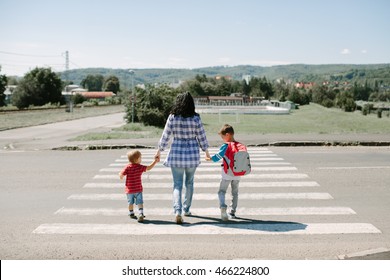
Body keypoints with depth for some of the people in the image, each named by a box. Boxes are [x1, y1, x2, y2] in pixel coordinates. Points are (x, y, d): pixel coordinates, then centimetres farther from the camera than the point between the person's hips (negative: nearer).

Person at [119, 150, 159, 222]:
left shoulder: (128, 167, -12)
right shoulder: (140, 167, -10)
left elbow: (121, 175, -16)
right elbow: (149, 168, -4)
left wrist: (121, 176, 8)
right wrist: (155, 161, 3)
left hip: (129, 189, 1)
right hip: (138, 189, -1)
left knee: (130, 203, 17)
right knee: (140, 202, 2)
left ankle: (131, 214, 32)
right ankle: (141, 214, -12)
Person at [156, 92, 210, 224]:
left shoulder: (172, 117, -7)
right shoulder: (195, 118, -7)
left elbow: (166, 136, -1)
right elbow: (201, 136, 0)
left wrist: (159, 150, 13)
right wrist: (206, 151, 16)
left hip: (176, 153, -1)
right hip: (192, 154, 1)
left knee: (177, 184, 4)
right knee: (189, 183, 19)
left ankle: (177, 211, -13)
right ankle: (186, 209, 30)